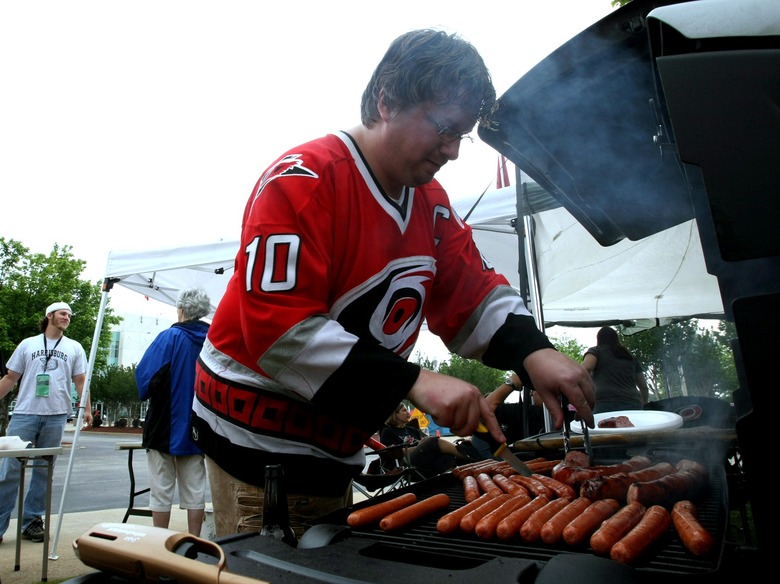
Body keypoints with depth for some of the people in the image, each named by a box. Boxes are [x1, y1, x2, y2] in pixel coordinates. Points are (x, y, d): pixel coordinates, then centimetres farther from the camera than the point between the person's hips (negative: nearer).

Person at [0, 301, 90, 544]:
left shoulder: (74, 348, 11)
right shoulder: (28, 344, 11)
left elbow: (80, 381, 8)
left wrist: (86, 408, -2)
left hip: (56, 416, 1)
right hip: (24, 414, 0)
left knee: (44, 470, 6)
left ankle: (33, 520, 16)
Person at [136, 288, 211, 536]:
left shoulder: (170, 337, -12)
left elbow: (144, 375, -14)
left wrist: (147, 394, 6)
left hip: (165, 425, -4)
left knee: (161, 490, 8)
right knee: (195, 489, 12)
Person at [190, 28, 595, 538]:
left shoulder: (432, 203, 4)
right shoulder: (302, 180, -19)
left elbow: (476, 296, 5)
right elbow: (278, 326, -27)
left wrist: (533, 351, -15)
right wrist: (413, 381, -30)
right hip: (259, 438, -7)